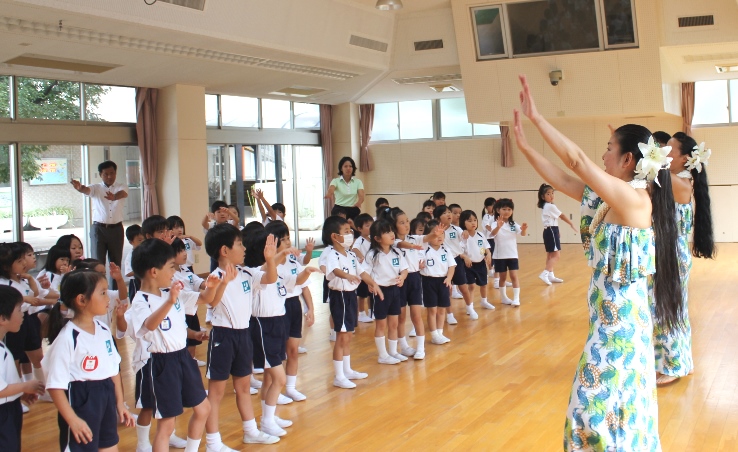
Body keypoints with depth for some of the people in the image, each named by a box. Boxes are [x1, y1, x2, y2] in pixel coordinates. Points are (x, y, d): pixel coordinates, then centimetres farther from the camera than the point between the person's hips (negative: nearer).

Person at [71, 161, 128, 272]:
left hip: (116, 229, 1)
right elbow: (87, 190, -19)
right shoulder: (96, 188, 4)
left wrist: (114, 197, -46)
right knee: (97, 262, -5)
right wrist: (80, 188, -45)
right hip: (98, 229, -1)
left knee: (116, 263, 8)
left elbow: (123, 193, -20)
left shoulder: (121, 187, 4)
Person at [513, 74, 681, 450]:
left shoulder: (635, 199, -20)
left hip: (621, 319, -9)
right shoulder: (612, 200, 5)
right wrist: (523, 144, 9)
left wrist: (536, 116, -22)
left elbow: (577, 160, -26)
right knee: (613, 404, 19)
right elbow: (562, 179, 11)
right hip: (610, 316, 9)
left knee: (606, 408, 2)